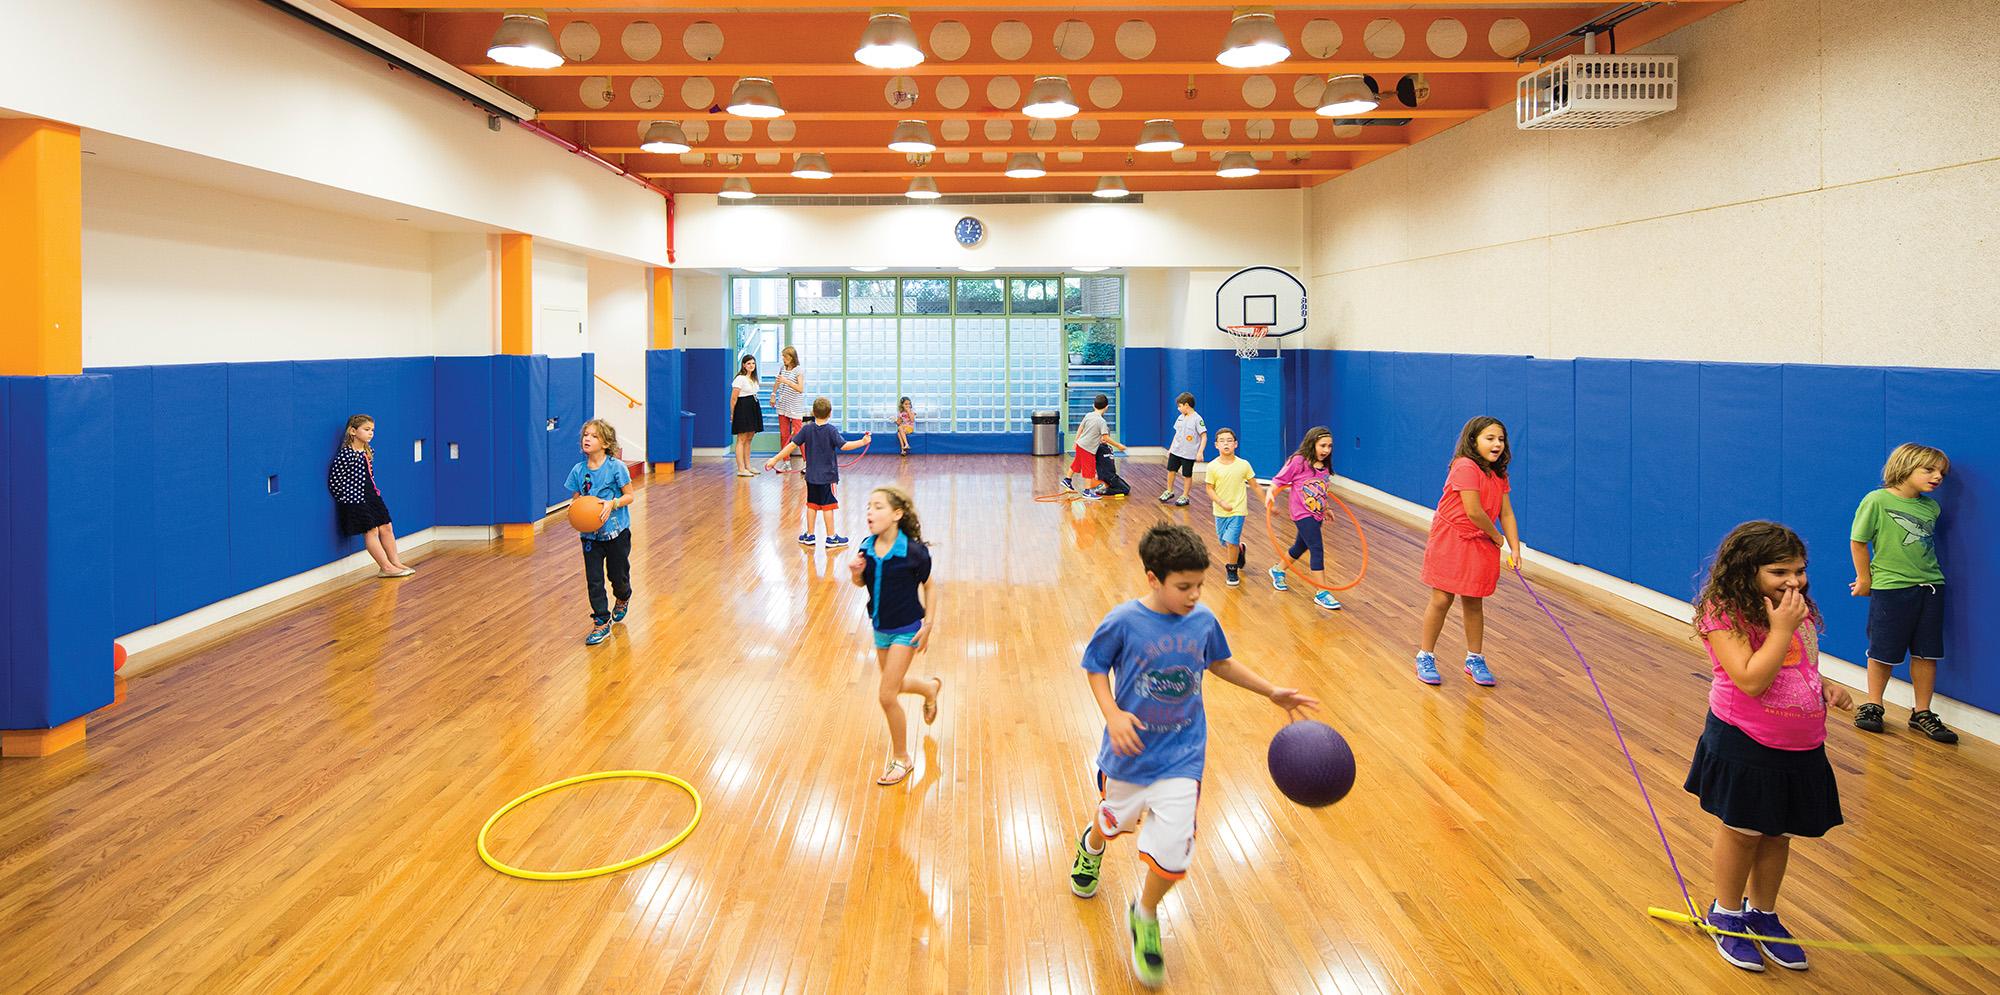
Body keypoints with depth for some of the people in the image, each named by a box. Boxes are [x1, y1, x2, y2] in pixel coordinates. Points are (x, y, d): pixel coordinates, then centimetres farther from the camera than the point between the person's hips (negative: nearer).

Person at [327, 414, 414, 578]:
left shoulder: (369, 451, 8)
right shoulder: (345, 455, -18)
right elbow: (334, 480, -17)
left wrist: (375, 490, 16)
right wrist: (345, 497, -11)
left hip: (372, 496, 8)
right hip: (355, 499, -8)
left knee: (386, 528, 8)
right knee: (371, 531, -5)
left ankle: (395, 562, 16)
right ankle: (386, 567, -2)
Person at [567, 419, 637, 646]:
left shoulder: (616, 467, -13)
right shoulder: (578, 470, -1)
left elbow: (630, 496, -7)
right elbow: (577, 499, 8)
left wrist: (612, 504, -24)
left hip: (616, 532, -3)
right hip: (590, 534, 3)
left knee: (618, 575, 11)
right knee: (593, 580, 1)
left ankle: (623, 599, 45)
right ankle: (601, 622, 12)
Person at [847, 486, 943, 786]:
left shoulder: (914, 551, -22)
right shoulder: (867, 547, -8)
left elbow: (928, 588, -9)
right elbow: (863, 583, 7)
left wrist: (928, 625, -14)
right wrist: (856, 575, -16)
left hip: (906, 630, -6)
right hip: (880, 627, 6)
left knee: (886, 696, -7)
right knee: (893, 687, 23)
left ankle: (901, 759, 14)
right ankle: (931, 687, 57)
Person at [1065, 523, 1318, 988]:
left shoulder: (1203, 620, -8)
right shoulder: (1123, 622, -19)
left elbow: (1221, 662, 11)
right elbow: (1095, 669, -7)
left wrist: (1272, 692, 7)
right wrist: (1112, 714, -22)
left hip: (1181, 757, 1)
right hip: (1129, 751, -1)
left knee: (1172, 854, -8)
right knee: (1114, 820, 25)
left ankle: (1144, 916, 23)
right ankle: (1091, 846, 64)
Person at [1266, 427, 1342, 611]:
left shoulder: (1325, 467, 6)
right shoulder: (1298, 461, -14)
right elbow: (1279, 481, -11)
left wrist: (1325, 509, 30)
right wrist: (1270, 493, -29)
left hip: (1316, 515, 8)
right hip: (1303, 514, -8)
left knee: (1300, 547, 22)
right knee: (1317, 549, -14)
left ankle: (1278, 570, 47)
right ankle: (1322, 593, -10)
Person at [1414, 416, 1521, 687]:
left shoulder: (1499, 475, 6)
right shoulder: (1466, 467, -19)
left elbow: (1506, 514, 4)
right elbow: (1474, 512, -22)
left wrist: (1514, 548, -6)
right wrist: (1498, 538, -8)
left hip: (1480, 544, 7)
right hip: (1450, 540, -7)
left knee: (1474, 603, 12)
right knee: (1442, 600, -1)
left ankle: (1475, 659, 24)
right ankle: (1425, 657, 12)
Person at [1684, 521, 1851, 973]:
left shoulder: (1801, 612, 5)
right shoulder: (1724, 615, -19)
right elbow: (1751, 680, -28)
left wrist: (1826, 688, 0)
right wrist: (1781, 628, -26)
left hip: (1800, 747, 7)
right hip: (1743, 744, -6)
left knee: (1778, 834, 17)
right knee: (1741, 830, 8)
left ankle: (1763, 913, 36)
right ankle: (1726, 914, 29)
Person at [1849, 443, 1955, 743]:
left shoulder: (1931, 507, 6)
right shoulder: (1877, 500, -11)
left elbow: (1919, 543, 16)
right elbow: (1858, 542, -7)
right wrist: (1865, 579, -2)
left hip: (1930, 586, 5)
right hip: (1889, 588, -5)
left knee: (1926, 653, 8)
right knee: (1883, 652, 5)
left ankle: (1922, 713, 19)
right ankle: (1873, 705, 22)